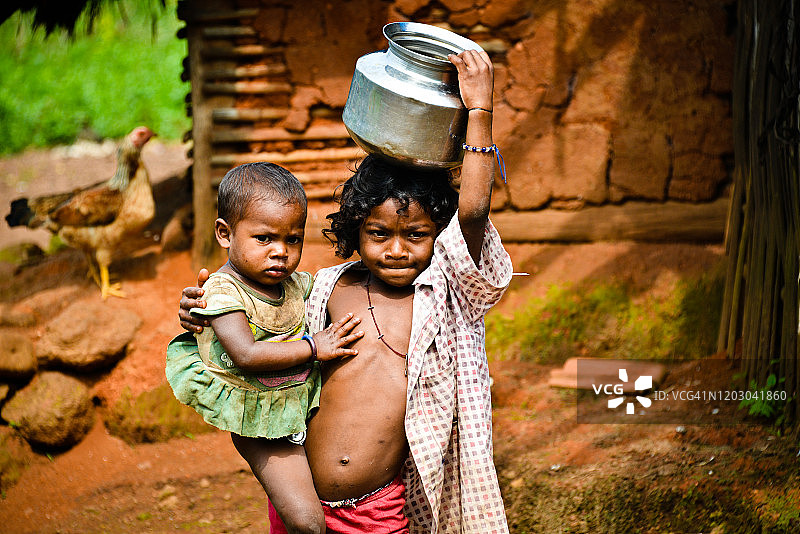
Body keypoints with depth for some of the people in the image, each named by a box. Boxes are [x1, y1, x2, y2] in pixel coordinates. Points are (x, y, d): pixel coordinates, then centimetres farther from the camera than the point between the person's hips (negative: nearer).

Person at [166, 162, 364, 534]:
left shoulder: (296, 283, 2)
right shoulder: (223, 291, -16)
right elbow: (247, 356, -27)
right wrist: (314, 347, -21)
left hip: (306, 403, 7)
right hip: (263, 425, -7)